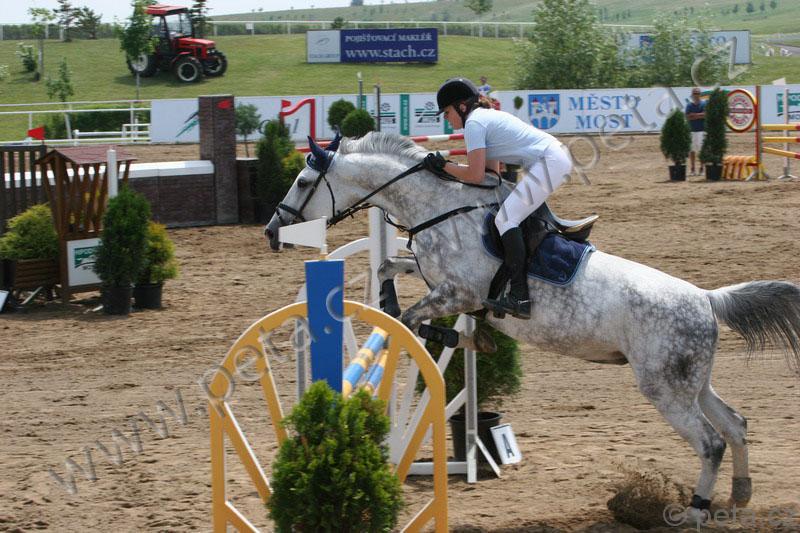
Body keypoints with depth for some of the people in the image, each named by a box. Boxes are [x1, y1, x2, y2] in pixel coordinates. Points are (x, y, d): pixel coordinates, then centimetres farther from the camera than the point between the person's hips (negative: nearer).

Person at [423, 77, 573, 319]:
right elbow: (493, 171, 22)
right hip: (559, 157, 11)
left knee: (506, 219, -16)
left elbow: (476, 175, -13)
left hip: (549, 163, -11)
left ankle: (519, 297, -24)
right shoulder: (488, 116, 21)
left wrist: (443, 166, -1)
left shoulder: (474, 123, -9)